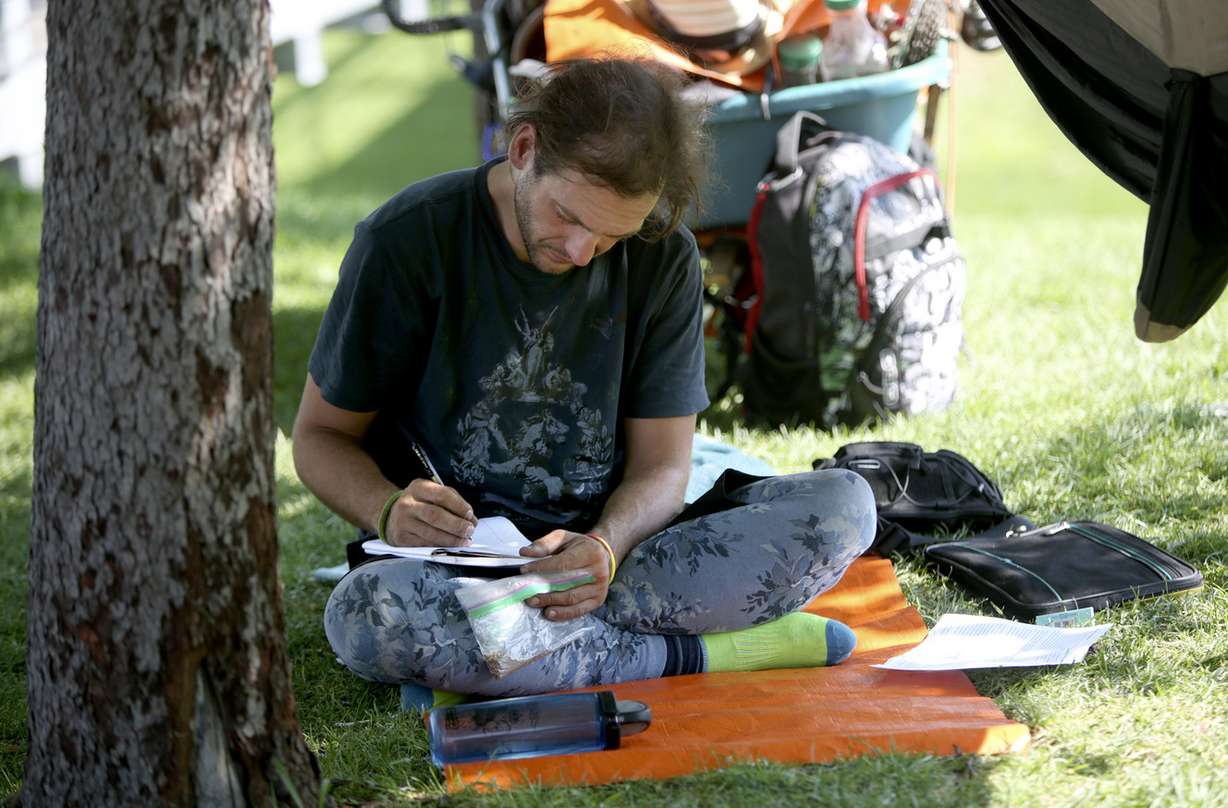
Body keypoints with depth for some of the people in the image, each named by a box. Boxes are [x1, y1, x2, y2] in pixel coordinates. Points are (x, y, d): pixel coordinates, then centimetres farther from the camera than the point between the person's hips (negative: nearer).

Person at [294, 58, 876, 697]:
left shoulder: (664, 259, -1)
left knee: (844, 503, -18)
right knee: (364, 610, -40)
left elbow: (661, 462, 0)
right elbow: (321, 436, 0)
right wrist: (390, 512, -23)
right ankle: (696, 657, -26)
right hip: (452, 564, -2)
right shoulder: (410, 238, -9)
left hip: (605, 545, 2)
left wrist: (607, 545, -23)